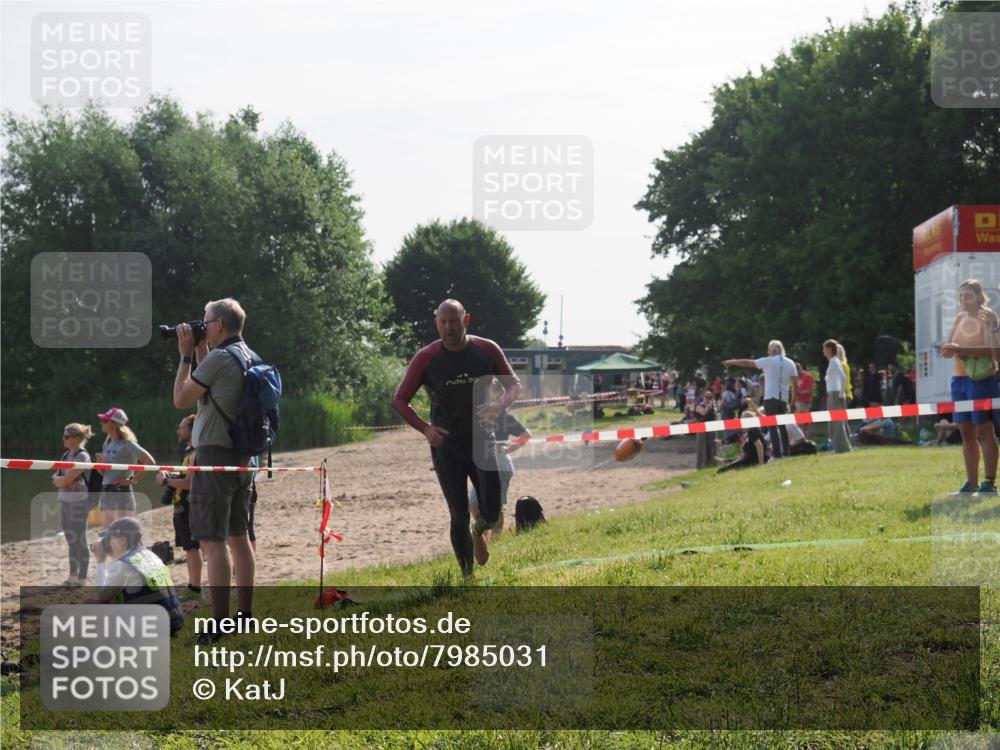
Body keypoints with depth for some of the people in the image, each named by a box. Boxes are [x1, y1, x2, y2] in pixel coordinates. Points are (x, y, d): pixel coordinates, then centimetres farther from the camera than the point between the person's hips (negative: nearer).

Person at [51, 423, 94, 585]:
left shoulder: (82, 456, -12)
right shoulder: (66, 454, 13)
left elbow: (68, 479, -19)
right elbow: (55, 480, 7)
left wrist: (60, 479, -2)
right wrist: (66, 483, -10)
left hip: (78, 501, -8)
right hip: (64, 500, 8)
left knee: (79, 540, -4)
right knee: (71, 540, 13)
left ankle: (82, 579, 0)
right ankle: (72, 576, 20)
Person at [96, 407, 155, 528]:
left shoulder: (127, 443, -9)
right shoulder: (107, 444, 15)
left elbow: (150, 462, -16)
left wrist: (132, 480, -14)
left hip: (121, 493, -9)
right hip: (105, 494, 9)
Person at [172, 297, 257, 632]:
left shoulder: (219, 359, -16)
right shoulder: (251, 359, 12)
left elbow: (181, 399, -9)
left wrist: (185, 356, 0)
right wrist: (200, 353, 19)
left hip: (214, 454, -9)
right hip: (242, 456, 9)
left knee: (212, 541, -10)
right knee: (237, 536, 16)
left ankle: (219, 626, -14)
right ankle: (245, 614, 20)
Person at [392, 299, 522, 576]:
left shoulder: (487, 351, -4)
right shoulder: (426, 358, -8)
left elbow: (514, 385, 7)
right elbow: (399, 400, -2)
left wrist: (500, 405, -16)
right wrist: (425, 428, -17)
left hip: (482, 442, 2)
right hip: (446, 446, -2)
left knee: (491, 513, 0)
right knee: (459, 516, -5)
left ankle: (479, 532, 38)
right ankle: (468, 576, 9)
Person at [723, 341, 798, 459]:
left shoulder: (768, 361, -5)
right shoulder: (790, 363, 8)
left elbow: (748, 363, 0)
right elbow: (795, 383, 6)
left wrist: (732, 362, 12)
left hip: (771, 397, -5)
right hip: (783, 398, 5)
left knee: (772, 427, -5)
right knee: (782, 426, 16)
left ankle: (777, 453, -12)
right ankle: (786, 452, 13)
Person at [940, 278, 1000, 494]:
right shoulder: (959, 318, 14)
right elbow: (948, 346, 13)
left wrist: (961, 349, -25)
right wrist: (948, 350, -12)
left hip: (981, 379, -7)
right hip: (959, 379, 7)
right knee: (966, 432, 7)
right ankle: (971, 483, 11)